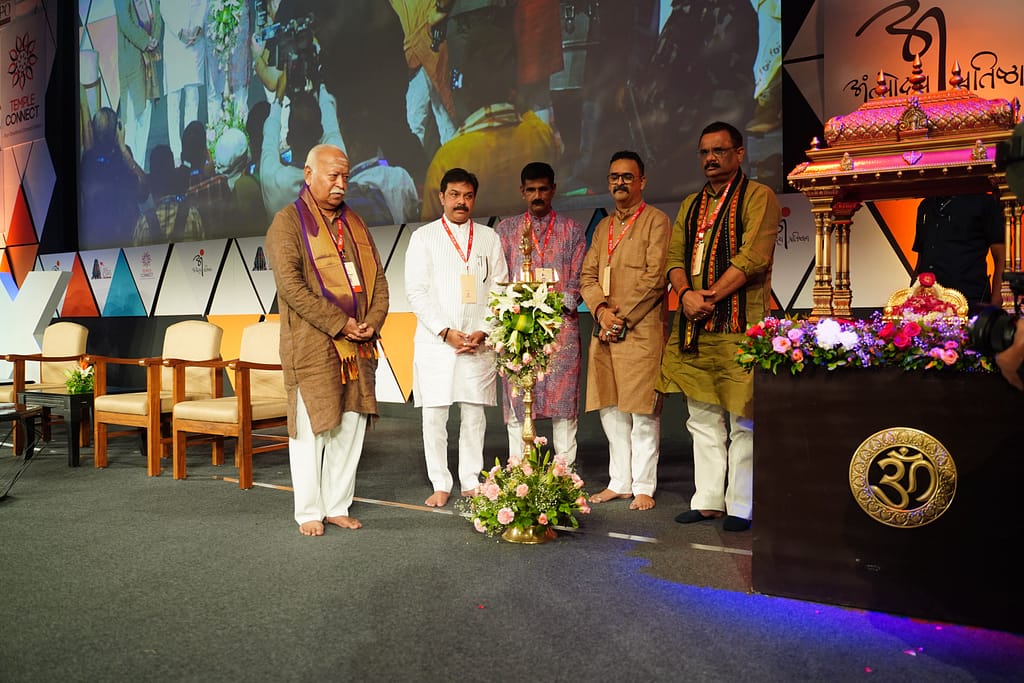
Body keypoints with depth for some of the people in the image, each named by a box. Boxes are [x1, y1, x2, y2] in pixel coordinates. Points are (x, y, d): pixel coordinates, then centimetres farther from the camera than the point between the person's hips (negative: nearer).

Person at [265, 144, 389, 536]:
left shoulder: (354, 222, 17)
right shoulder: (288, 222, -2)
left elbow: (377, 277, 14)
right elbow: (290, 285, -14)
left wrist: (372, 322, -3)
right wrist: (339, 324, -16)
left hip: (358, 347, 6)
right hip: (312, 346, -6)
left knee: (350, 429, 9)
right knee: (310, 430, 1)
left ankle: (338, 507, 21)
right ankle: (309, 512, 15)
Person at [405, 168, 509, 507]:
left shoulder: (489, 238, 11)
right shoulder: (423, 237, 5)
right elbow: (416, 291, -2)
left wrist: (483, 332, -6)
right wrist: (446, 332, -11)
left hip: (478, 343, 2)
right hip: (434, 342, -1)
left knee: (474, 414, 6)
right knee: (434, 415, 1)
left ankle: (471, 483, 18)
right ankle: (440, 484, 13)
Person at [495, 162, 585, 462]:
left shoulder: (572, 230, 12)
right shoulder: (506, 229, 15)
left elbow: (577, 280, 6)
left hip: (561, 324, -1)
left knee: (564, 402, -2)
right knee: (517, 403, 0)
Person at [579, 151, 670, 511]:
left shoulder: (656, 220, 0)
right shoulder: (603, 226, 20)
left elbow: (653, 278, -10)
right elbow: (587, 276, 13)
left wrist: (621, 319, -12)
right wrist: (601, 309, -6)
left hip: (641, 331, -6)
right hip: (604, 333, 6)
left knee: (642, 412, -2)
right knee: (610, 410, 10)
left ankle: (643, 487, 9)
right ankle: (619, 482, 21)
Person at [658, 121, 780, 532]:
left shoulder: (758, 197, 1)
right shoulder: (690, 205, 21)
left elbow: (753, 256, -11)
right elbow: (675, 256, 14)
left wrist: (710, 296, -14)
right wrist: (685, 294, -6)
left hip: (738, 327, -6)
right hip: (693, 328, 7)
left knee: (742, 421, -2)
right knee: (702, 418, 10)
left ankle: (743, 507, 8)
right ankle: (708, 500, 20)